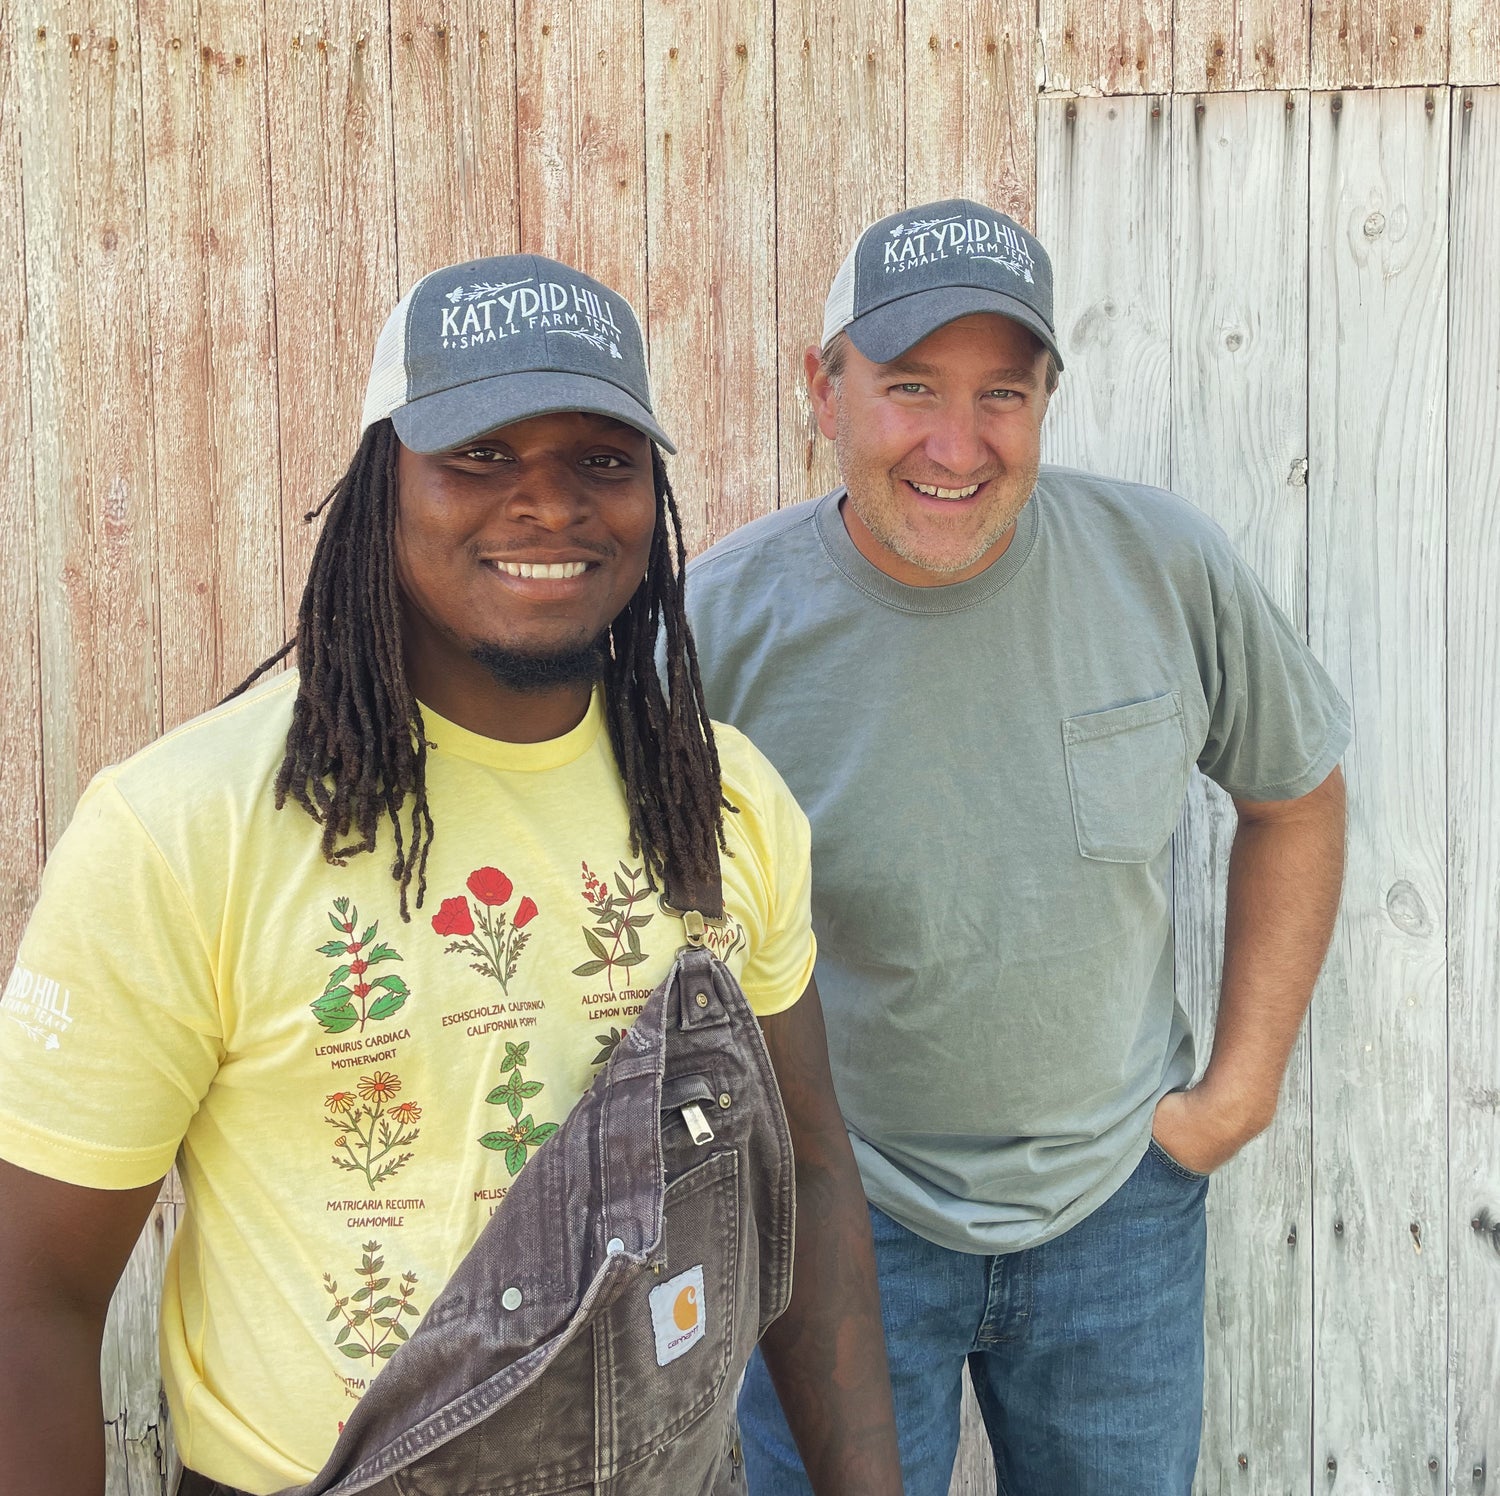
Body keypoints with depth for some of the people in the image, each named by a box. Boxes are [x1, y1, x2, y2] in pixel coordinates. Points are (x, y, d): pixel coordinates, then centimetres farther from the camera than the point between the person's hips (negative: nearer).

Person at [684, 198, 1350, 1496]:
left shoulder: (1166, 566, -11)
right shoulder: (721, 623, -16)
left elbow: (1295, 797, 4)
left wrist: (1245, 1081, 2)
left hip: (1120, 1199, 2)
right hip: (835, 1214, -2)